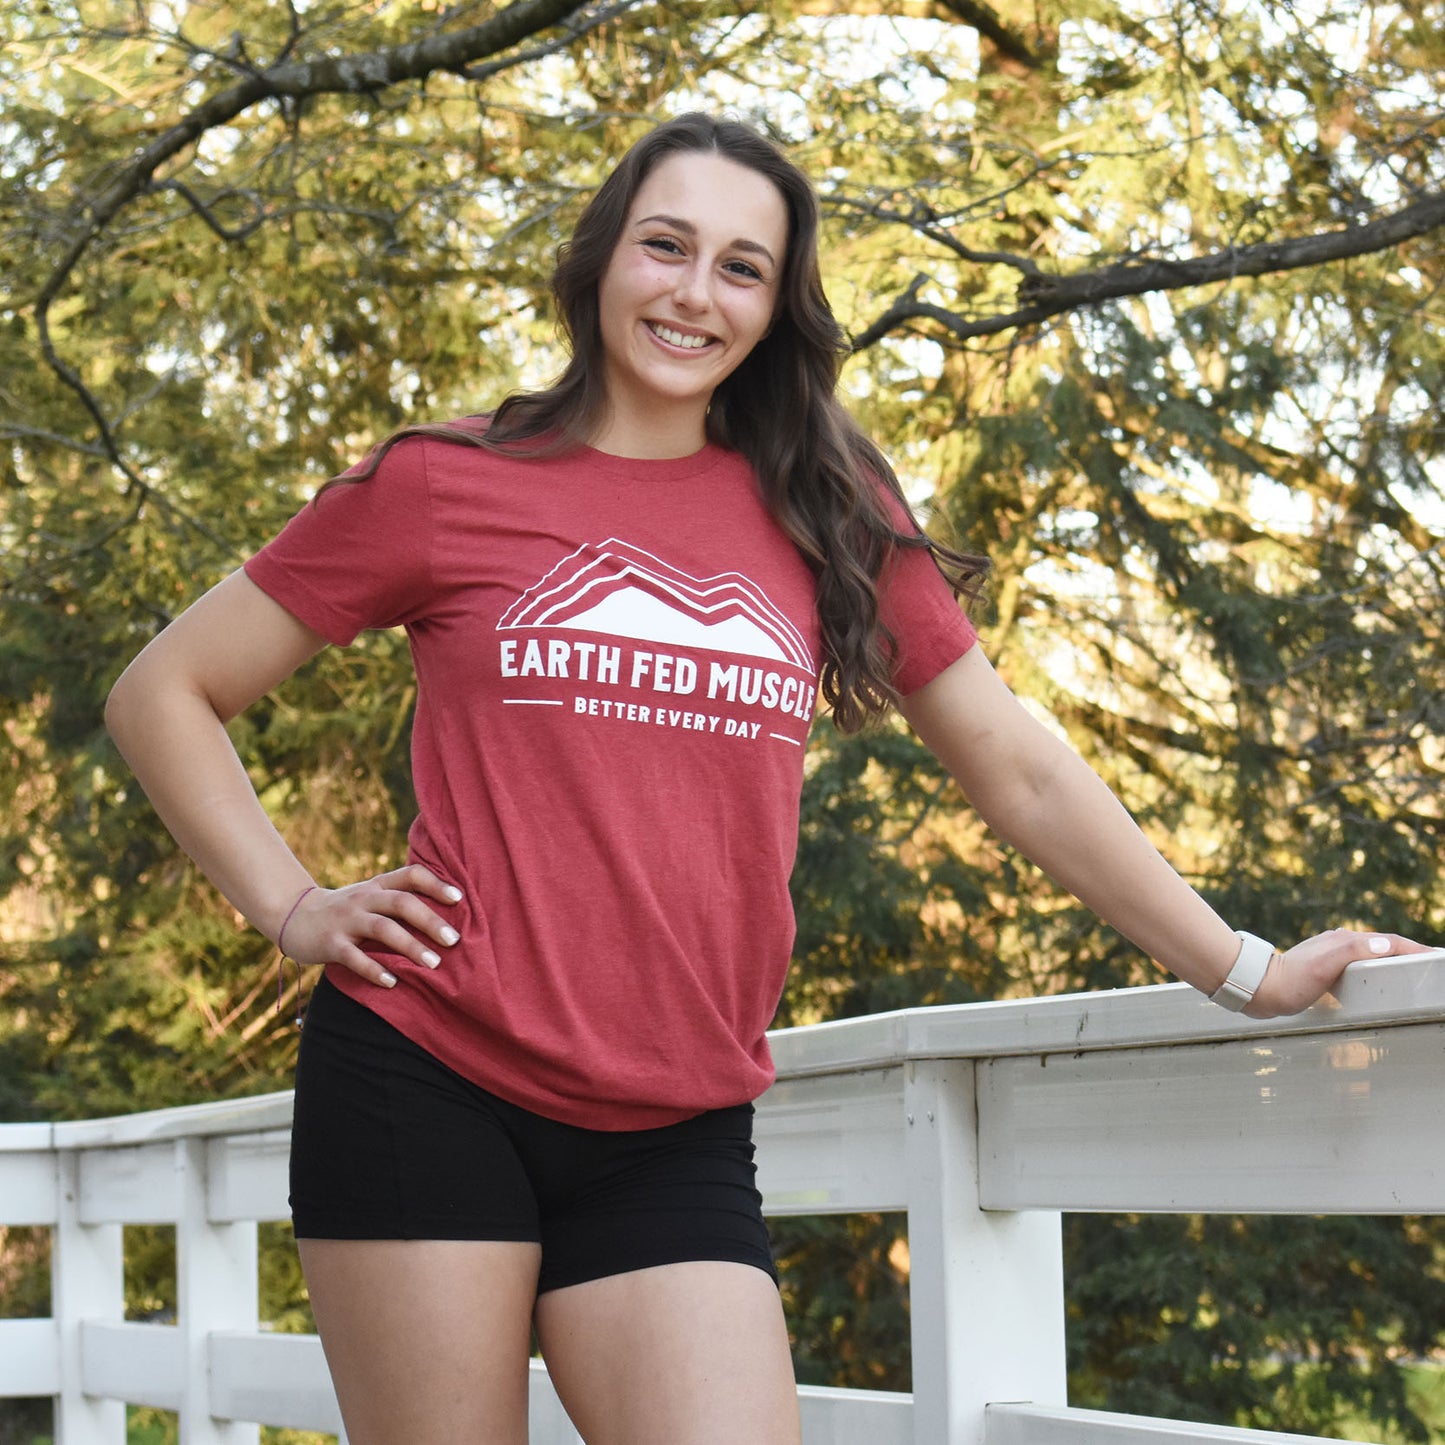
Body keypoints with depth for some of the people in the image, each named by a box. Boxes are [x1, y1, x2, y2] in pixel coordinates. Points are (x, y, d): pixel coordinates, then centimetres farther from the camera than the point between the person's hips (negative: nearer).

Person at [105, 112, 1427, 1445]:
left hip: (675, 1139, 3)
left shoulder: (823, 521, 11)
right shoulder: (445, 487, 3)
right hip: (429, 1085, -2)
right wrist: (291, 909, -4)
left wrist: (1245, 972, 12)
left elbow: (1018, 771, 14)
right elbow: (163, 696, 8)